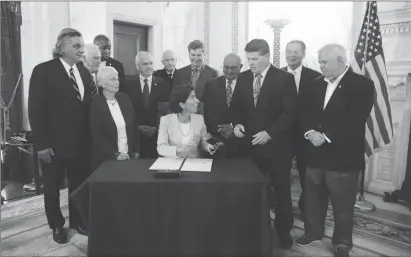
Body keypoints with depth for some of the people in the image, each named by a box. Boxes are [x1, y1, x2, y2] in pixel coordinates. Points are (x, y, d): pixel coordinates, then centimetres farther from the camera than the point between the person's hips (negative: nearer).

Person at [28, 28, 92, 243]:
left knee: (79, 184, 14)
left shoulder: (84, 71, 6)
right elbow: (35, 111, -12)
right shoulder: (43, 71, -10)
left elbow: (87, 106, 6)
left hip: (80, 142, 4)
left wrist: (89, 136, 0)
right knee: (52, 186, 14)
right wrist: (41, 145, -14)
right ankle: (56, 225, 34)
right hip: (54, 144, -4)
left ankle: (77, 220, 35)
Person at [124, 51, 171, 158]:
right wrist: (137, 127, -8)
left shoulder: (163, 84, 3)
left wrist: (157, 127, -8)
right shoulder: (129, 85, 3)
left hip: (158, 134, 0)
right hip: (137, 135, 0)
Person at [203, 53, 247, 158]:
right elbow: (208, 112, 2)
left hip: (239, 139, -1)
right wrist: (219, 128, -9)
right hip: (216, 138, 1)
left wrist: (233, 126, -14)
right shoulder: (211, 84, 5)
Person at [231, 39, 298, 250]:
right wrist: (237, 123, -8)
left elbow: (289, 113, -13)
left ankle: (283, 231, 30)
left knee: (281, 190, 12)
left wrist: (269, 133, -21)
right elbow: (236, 107, 11)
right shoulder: (243, 78, 6)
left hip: (277, 145, -3)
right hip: (251, 143, 3)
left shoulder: (284, 78, -9)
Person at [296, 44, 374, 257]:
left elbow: (356, 119, -19)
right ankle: (313, 231, 38)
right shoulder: (317, 83, 9)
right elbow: (306, 112, 6)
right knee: (313, 199, 17)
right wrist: (310, 132, -13)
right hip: (315, 154, 5)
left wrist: (326, 136, -22)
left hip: (343, 157, -5)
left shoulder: (362, 84, -8)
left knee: (342, 205, 11)